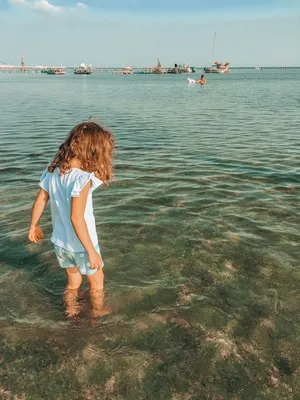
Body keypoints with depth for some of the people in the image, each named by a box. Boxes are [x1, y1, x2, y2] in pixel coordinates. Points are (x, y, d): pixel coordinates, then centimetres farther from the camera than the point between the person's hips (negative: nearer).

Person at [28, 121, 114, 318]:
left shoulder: (53, 171, -6)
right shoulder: (82, 178, -28)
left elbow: (40, 201, 4)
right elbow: (76, 218, -31)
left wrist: (34, 225, 20)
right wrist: (91, 251, -24)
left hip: (60, 242, 6)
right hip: (80, 245, -6)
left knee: (73, 283, 28)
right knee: (97, 282, 22)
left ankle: (71, 315, 45)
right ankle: (98, 315, 42)